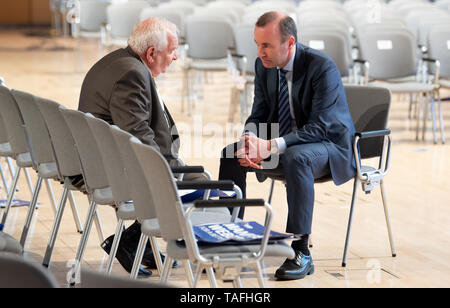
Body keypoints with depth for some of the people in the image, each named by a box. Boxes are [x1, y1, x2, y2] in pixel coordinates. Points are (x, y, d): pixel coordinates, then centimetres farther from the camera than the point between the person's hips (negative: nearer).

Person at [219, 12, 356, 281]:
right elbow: (259, 115, 3)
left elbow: (320, 126, -29)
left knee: (296, 157, -38)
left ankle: (301, 251, -33)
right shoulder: (264, 66, -3)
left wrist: (272, 146, -38)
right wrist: (250, 140, -21)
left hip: (329, 145, -7)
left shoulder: (322, 67, -24)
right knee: (230, 154, -11)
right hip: (283, 144, 7)